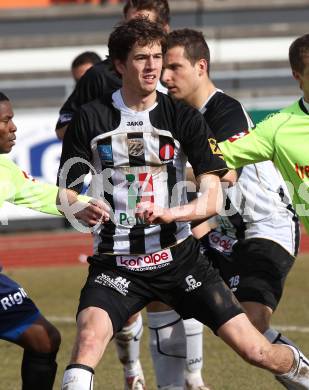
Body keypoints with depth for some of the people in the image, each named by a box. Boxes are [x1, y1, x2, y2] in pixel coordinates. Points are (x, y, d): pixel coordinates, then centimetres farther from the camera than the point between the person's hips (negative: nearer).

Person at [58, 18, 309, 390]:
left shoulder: (184, 117, 0)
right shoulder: (90, 119, 0)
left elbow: (212, 199, -6)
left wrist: (169, 213, -26)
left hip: (179, 257, 1)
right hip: (116, 264, -1)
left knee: (254, 350, -2)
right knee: (88, 338, -32)